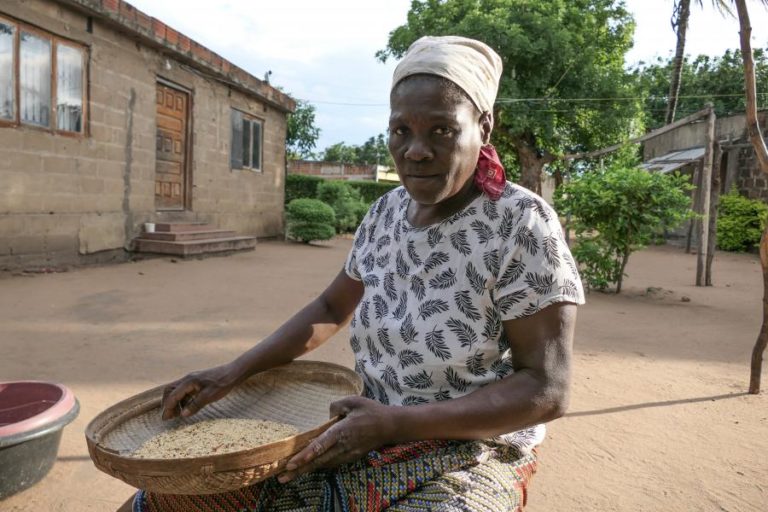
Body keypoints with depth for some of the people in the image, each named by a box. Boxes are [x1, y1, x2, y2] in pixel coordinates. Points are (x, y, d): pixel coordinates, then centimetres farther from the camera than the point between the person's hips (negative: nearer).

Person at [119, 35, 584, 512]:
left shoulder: (522, 224, -18)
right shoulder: (387, 212, 0)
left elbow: (547, 391, -19)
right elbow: (331, 308, 11)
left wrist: (395, 421, -26)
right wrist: (235, 371, -1)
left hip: (468, 458, -5)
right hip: (368, 436, 5)